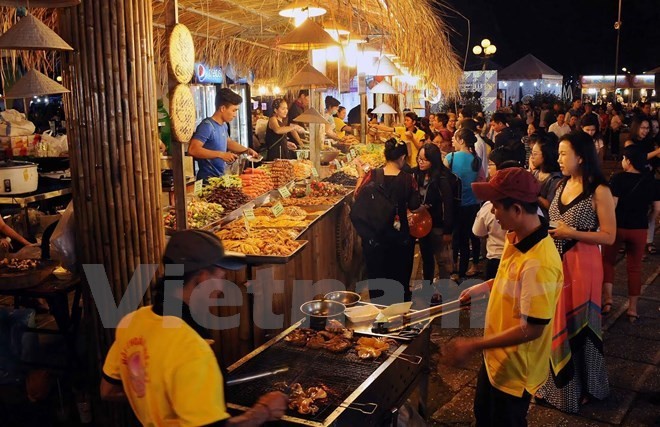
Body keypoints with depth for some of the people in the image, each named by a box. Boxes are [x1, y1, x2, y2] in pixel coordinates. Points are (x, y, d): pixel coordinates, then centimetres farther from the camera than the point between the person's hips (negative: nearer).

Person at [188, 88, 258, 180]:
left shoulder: (224, 125, 7)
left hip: (220, 176, 9)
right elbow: (193, 150, -29)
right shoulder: (207, 126, -19)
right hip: (208, 178, -8)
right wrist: (221, 154, -28)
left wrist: (247, 150, 12)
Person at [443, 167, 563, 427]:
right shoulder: (515, 238, -6)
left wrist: (473, 346, -27)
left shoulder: (539, 263, -35)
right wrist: (484, 287, 4)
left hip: (515, 368, -8)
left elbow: (532, 329, -30)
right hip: (497, 358, 8)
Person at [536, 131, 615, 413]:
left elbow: (609, 236, -15)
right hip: (555, 263, 7)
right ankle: (555, 380, 34)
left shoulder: (599, 191, -15)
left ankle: (579, 386, 27)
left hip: (581, 265, -7)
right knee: (554, 323, 15)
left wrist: (572, 234, -22)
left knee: (577, 325, 7)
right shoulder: (562, 185, 7)